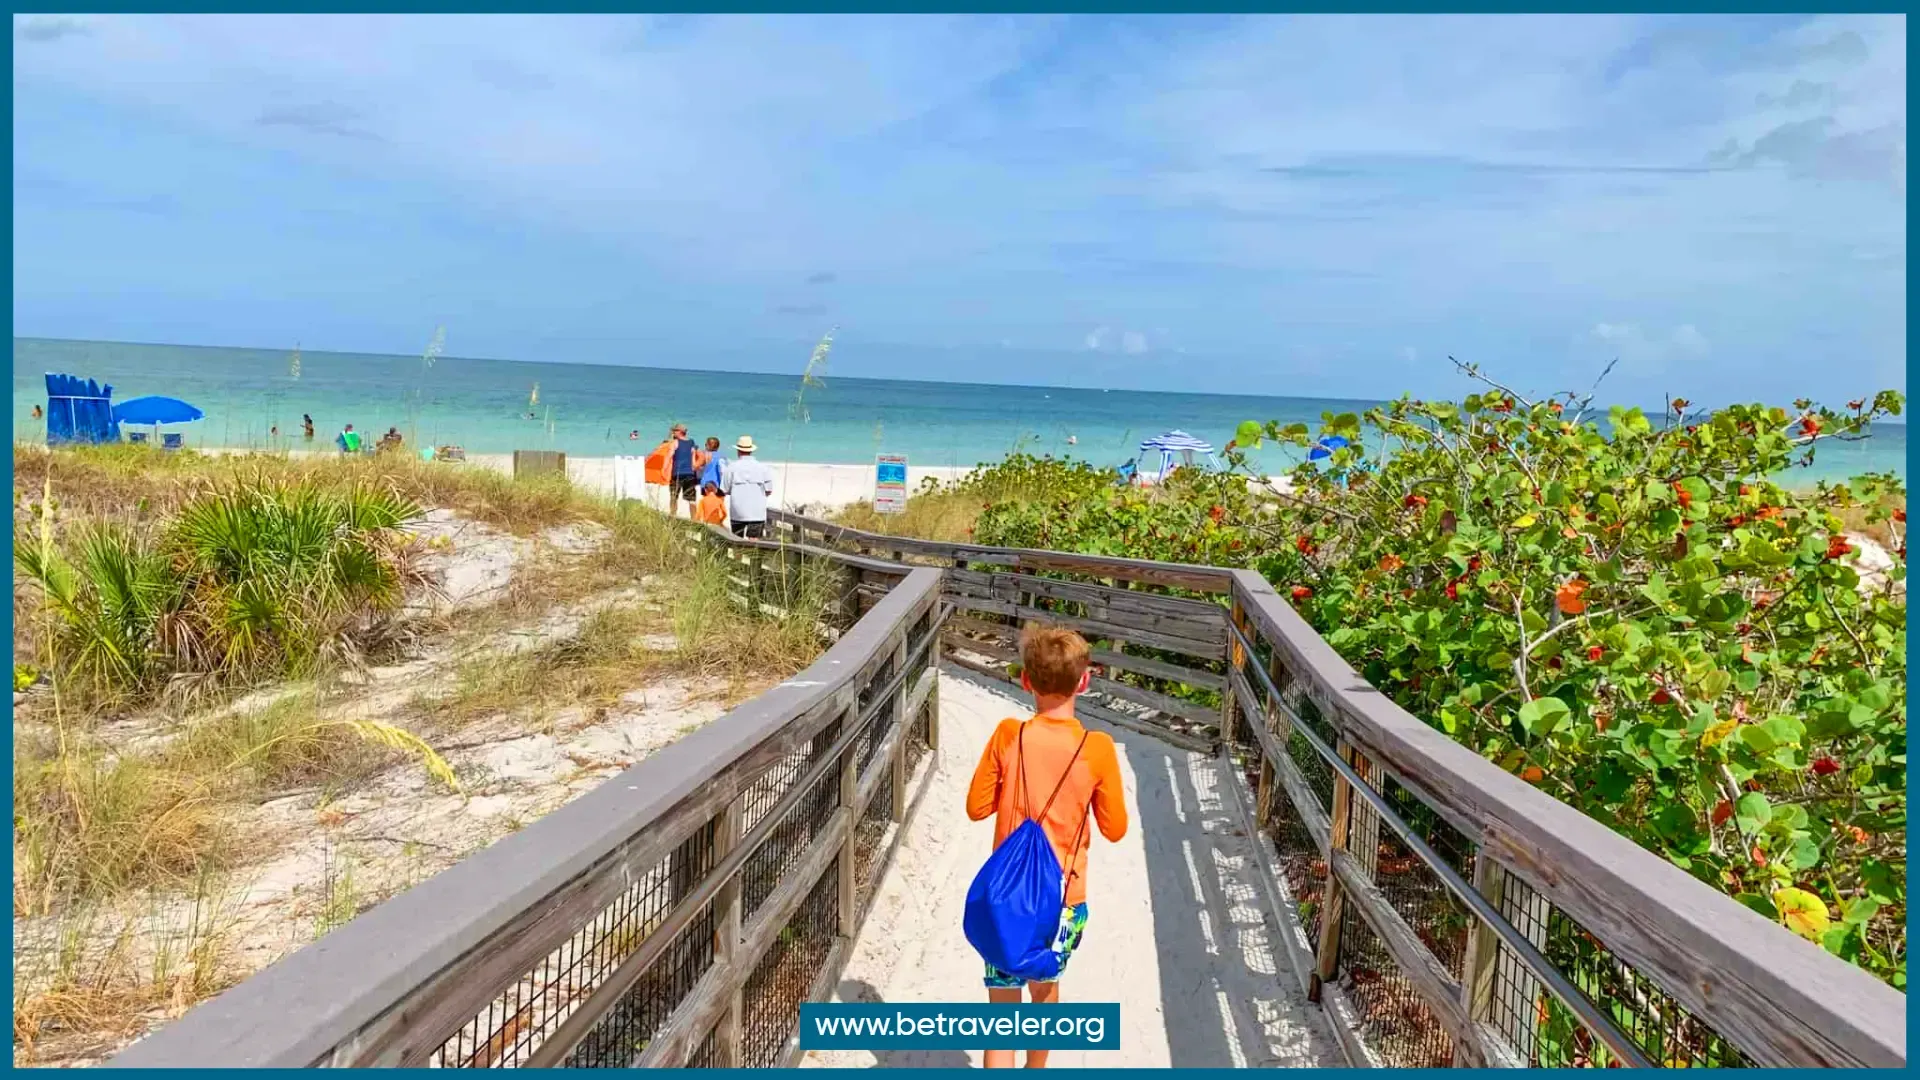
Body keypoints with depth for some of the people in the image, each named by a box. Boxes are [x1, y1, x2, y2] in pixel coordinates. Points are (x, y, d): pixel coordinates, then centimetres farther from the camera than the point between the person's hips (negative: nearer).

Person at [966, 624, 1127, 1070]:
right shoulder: (1098, 749, -14)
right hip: (1064, 899, 2)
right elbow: (1115, 828, -5)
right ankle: (1036, 1068, 49)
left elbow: (976, 807, -4)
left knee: (1003, 1006, 6)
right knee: (1045, 987, 27)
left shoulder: (1008, 735, -14)